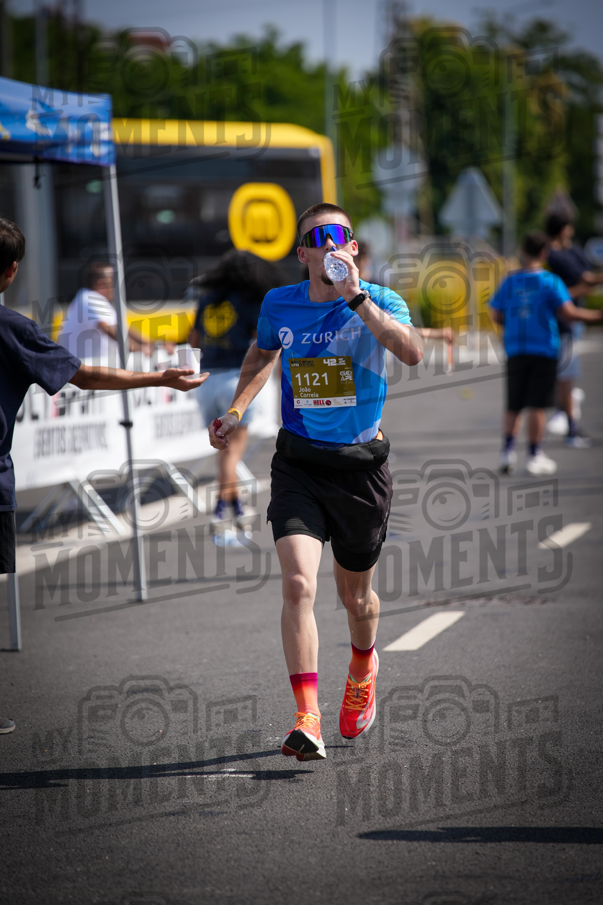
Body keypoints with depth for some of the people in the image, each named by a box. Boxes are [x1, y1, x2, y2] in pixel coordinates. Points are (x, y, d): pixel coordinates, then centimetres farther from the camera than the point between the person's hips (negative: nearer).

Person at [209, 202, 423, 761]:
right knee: (298, 583, -19)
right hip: (298, 466, 1)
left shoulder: (378, 301, -9)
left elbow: (412, 352, -31)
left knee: (355, 594, 15)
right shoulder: (279, 305, 1)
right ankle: (307, 721, -20)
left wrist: (356, 296, -35)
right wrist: (236, 410, 14)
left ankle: (363, 668, 50)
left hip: (361, 465, -1)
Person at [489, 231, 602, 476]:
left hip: (515, 349, 3)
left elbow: (496, 315, 6)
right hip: (543, 349, -3)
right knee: (537, 405, 0)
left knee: (513, 406, 11)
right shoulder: (551, 281, -7)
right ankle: (534, 457, 2)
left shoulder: (509, 281, 3)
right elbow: (568, 313, -13)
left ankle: (508, 451, -1)